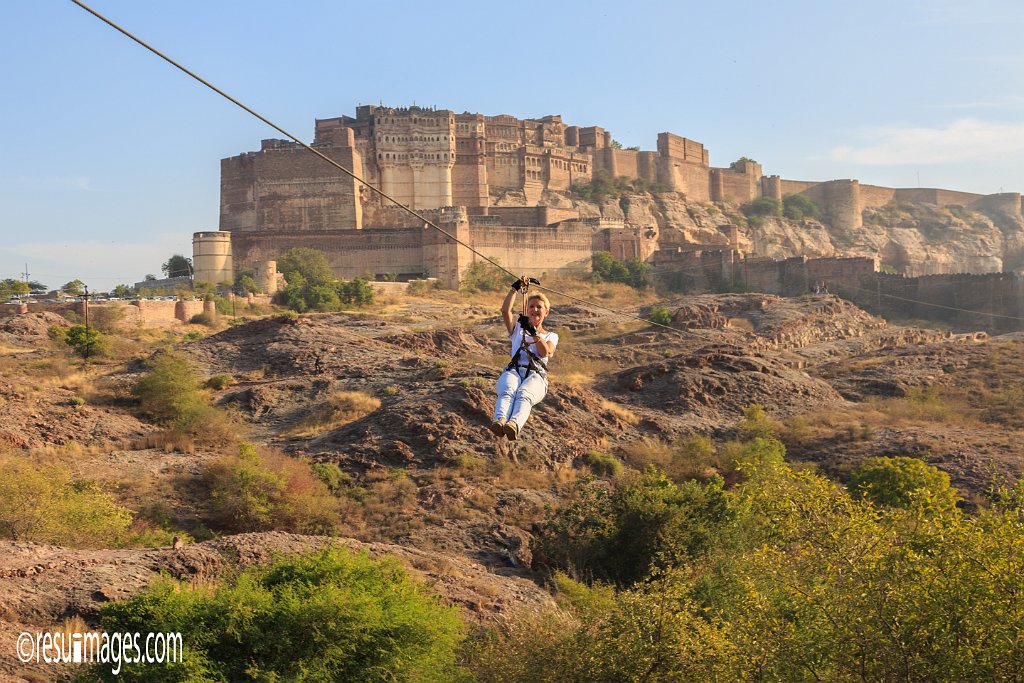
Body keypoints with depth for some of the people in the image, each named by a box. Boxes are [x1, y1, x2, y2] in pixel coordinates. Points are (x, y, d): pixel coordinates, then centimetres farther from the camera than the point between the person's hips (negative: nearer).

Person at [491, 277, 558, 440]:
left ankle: (515, 425, -70)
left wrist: (534, 332, -7)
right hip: (514, 370, 2)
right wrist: (515, 288, 9)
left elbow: (545, 352, 4)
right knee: (507, 392, -37)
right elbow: (505, 310, 13)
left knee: (523, 395, -39)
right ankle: (500, 421, -68)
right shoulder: (518, 328, 32)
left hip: (536, 373, -2)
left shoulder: (551, 336, 27)